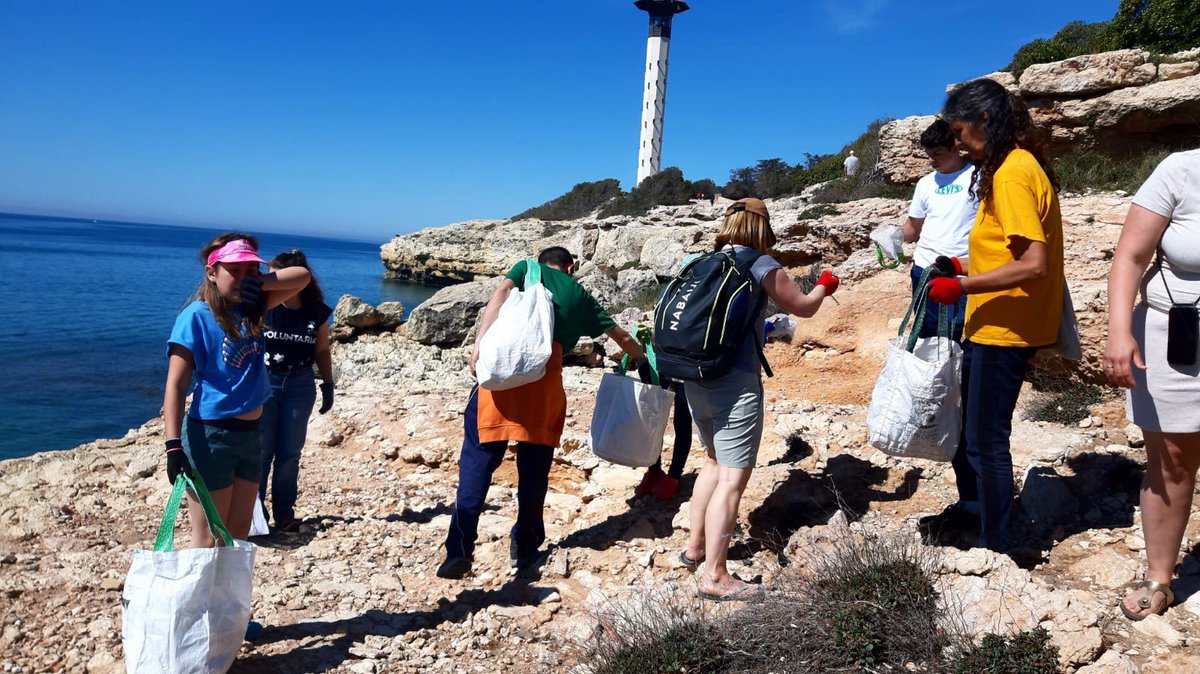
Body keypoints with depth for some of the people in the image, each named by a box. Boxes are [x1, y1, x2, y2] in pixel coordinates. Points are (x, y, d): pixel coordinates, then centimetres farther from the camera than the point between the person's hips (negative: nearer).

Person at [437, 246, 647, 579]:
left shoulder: (527, 268, 23)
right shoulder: (580, 295, 27)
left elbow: (501, 292, 1)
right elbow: (622, 338, 35)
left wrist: (480, 344, -8)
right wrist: (643, 360, 55)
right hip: (546, 371, 1)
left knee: (478, 459, 2)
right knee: (534, 467, 12)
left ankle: (459, 550, -5)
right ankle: (525, 549, 21)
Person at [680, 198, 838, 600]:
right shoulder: (760, 263, -5)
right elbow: (804, 307, 5)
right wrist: (825, 286, 27)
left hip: (696, 379, 7)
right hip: (736, 382, -7)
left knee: (716, 461, 24)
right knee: (733, 477, -3)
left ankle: (695, 547, 31)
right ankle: (714, 576, -2)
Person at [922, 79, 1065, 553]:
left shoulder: (1012, 174, -18)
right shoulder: (1017, 166, 13)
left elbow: (1033, 264, -25)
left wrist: (962, 286, -20)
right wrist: (966, 268, 10)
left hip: (1003, 330, -10)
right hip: (991, 325, 10)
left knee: (986, 439, 0)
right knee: (968, 426, 21)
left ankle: (996, 546, 13)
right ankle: (972, 508, 38)